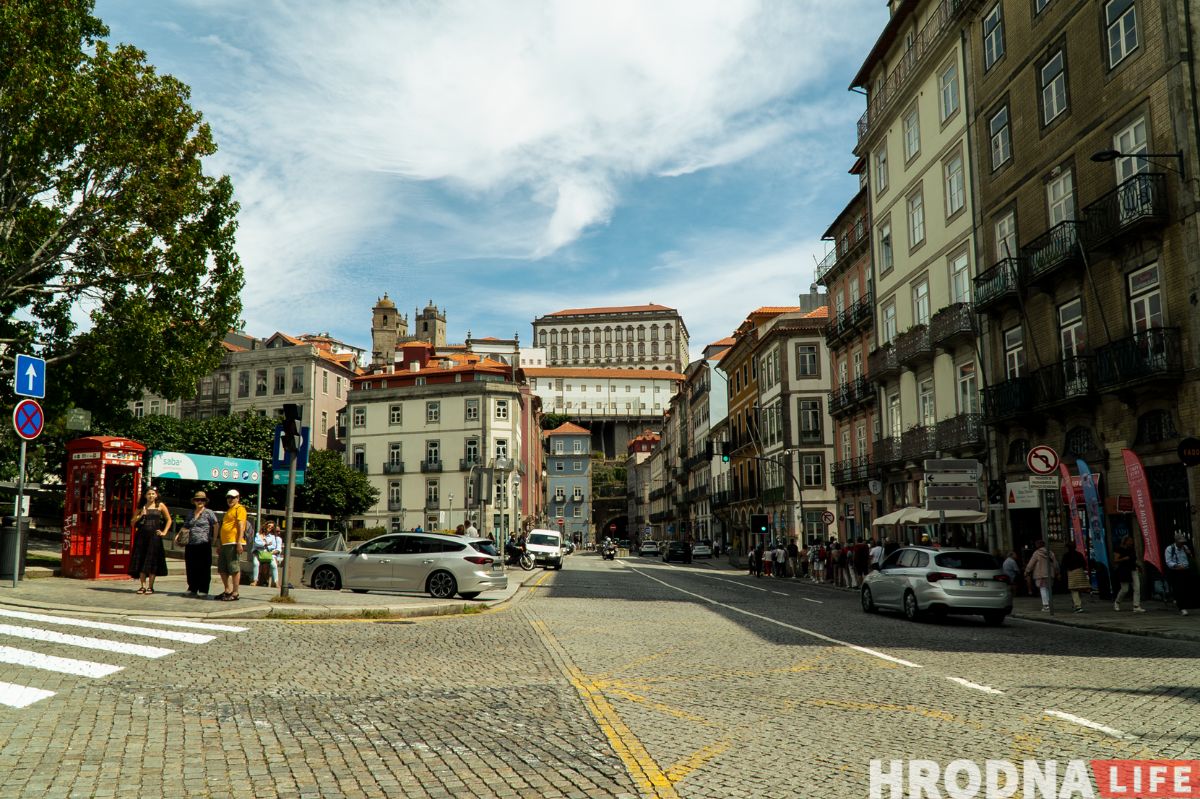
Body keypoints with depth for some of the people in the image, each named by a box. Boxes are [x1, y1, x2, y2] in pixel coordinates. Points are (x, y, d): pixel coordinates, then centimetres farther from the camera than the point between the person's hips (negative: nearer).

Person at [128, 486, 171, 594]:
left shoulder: (160, 506, 7)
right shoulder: (141, 507, 12)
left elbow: (168, 520, 11)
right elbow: (133, 523, 10)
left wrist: (164, 532, 2)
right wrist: (141, 515, -5)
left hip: (154, 536, -2)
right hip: (141, 536, 2)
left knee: (152, 561, -3)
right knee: (141, 560, 1)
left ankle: (150, 587, 1)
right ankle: (142, 586, 8)